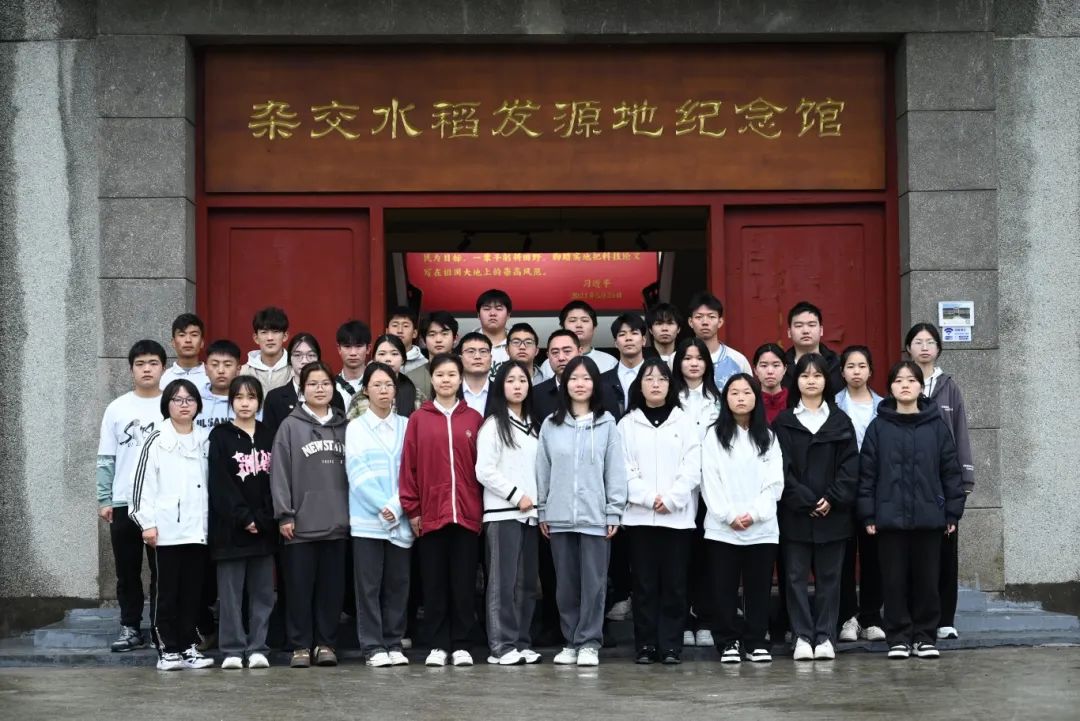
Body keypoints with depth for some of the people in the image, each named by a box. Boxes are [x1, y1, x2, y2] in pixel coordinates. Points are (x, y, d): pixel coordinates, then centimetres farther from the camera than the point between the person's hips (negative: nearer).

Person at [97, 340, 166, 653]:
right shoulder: (117, 409, 4)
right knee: (127, 572, 8)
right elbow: (106, 459, 6)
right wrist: (104, 500, 1)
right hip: (124, 503, 2)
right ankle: (130, 628, 16)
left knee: (162, 572, 3)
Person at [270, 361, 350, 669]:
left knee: (332, 587, 6)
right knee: (300, 587, 1)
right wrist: (284, 514, -9)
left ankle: (326, 644, 14)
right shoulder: (290, 426, 1)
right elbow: (280, 473, -3)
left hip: (337, 522, 3)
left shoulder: (343, 426, 11)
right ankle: (300, 646, 9)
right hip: (302, 523, -3)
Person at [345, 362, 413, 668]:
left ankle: (394, 644, 13)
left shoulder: (406, 426, 9)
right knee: (369, 585, 0)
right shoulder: (355, 428, 3)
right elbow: (358, 474, -5)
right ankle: (373, 647, 4)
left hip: (401, 520, 2)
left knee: (398, 584, 5)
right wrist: (382, 507, -13)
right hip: (367, 519, -2)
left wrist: (396, 506, -10)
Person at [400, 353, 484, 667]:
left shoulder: (474, 418, 6)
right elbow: (408, 466, 3)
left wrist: (484, 508, 2)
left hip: (466, 513, 0)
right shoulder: (418, 419, 4)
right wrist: (411, 509, -1)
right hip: (430, 514, 0)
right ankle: (438, 645, 12)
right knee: (434, 583, 4)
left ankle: (461, 645, 11)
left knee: (464, 582, 3)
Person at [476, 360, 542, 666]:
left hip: (530, 514, 6)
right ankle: (502, 646, -4)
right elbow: (484, 471, -11)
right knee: (504, 581, -7)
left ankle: (522, 642, 12)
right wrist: (516, 495, -11)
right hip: (502, 513, -6)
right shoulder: (493, 424, -3)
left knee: (527, 582, 6)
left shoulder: (533, 426, 17)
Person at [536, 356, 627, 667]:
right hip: (560, 516, 2)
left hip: (594, 516, -2)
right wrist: (543, 512, 6)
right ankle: (570, 641, 15)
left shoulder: (606, 424, 1)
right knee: (566, 583, 7)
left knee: (593, 582, -1)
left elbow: (615, 469, 0)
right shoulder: (551, 425, 7)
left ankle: (589, 643, 4)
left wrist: (614, 512, -4)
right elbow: (543, 470, 9)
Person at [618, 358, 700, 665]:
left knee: (674, 583, 0)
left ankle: (671, 646, 4)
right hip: (638, 515, 0)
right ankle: (645, 645, 6)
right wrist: (649, 498, -12)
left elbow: (692, 469, 1)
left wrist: (671, 499, -10)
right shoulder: (627, 424, 8)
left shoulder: (685, 423, 8)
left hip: (678, 516, 0)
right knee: (644, 583, 2)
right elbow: (624, 470, -1)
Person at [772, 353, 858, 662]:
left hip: (833, 514, 1)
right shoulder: (783, 422, 5)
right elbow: (782, 468, -3)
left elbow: (850, 466, 2)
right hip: (795, 514, -1)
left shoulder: (840, 421, 9)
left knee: (829, 576, 4)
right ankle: (802, 636, 4)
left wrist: (832, 499, -11)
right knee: (796, 576, 0)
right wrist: (807, 502, -12)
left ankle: (825, 637, 8)